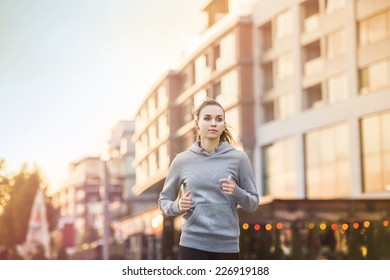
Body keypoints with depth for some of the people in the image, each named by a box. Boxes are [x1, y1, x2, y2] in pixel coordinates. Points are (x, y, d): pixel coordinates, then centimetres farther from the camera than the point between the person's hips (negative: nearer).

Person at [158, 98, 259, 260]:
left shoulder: (238, 158, 3)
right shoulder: (182, 160, 5)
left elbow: (253, 204, 6)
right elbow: (164, 200, 14)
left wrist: (237, 192, -14)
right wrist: (178, 206, -7)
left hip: (227, 245, 1)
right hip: (192, 244, 0)